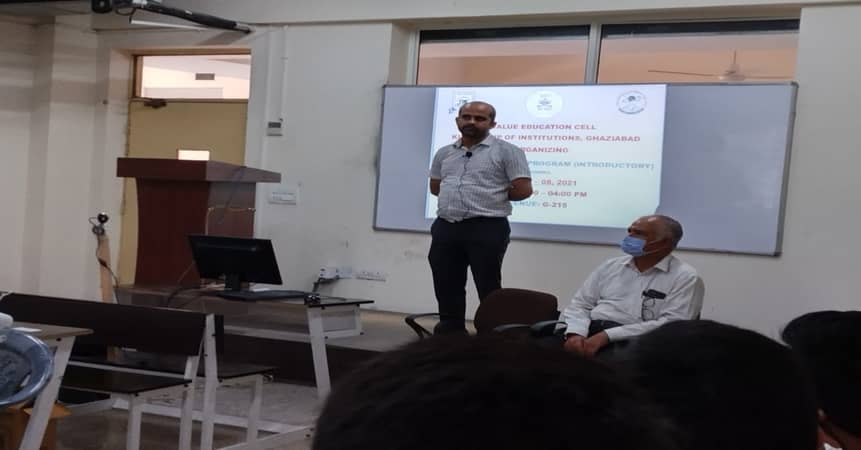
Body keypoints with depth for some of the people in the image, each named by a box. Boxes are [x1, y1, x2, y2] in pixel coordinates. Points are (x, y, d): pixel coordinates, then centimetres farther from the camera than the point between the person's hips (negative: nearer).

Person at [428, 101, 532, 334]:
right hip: (445, 227, 6)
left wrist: (491, 197, 0)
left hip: (486, 228, -6)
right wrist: (459, 196, 10)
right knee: (446, 286, 11)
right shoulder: (444, 153, 15)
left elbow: (523, 190, -9)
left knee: (488, 288, -2)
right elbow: (435, 187, 24)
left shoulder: (506, 152, -4)